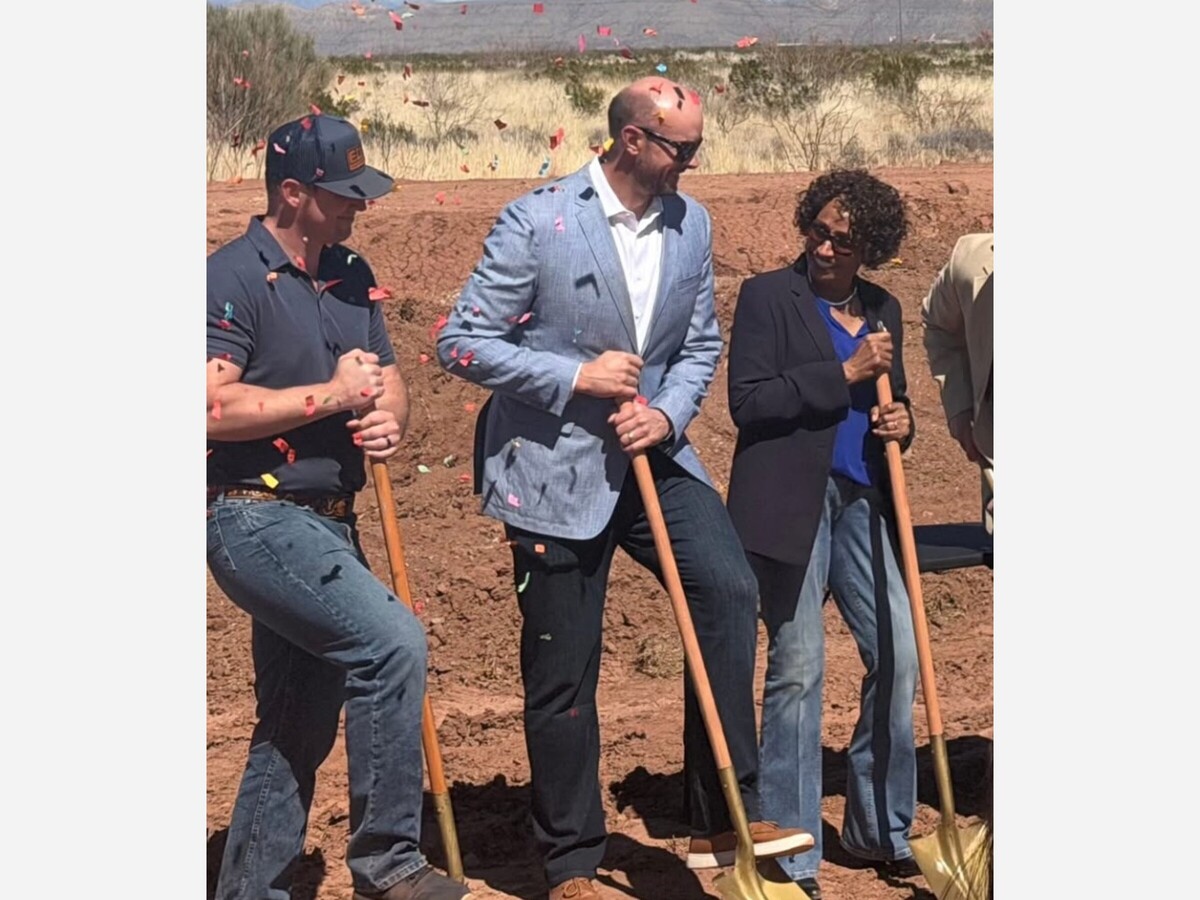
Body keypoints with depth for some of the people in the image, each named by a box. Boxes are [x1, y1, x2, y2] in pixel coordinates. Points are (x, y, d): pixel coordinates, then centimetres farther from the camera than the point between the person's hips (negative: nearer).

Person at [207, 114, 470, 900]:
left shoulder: (350, 275, 13)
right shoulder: (235, 276, -12)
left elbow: (390, 380, 17)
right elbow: (214, 407, -21)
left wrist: (389, 418, -6)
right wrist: (332, 396, -17)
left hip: (327, 525, 9)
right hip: (255, 519, -9)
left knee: (303, 722, 14)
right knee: (393, 639, -22)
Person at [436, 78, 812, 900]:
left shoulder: (691, 224, 4)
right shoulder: (537, 222, -12)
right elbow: (464, 344, -11)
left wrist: (667, 414, -7)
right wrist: (579, 377, -19)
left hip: (652, 454, 4)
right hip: (557, 470, -4)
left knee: (728, 589, -20)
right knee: (562, 677, 4)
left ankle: (725, 821, -11)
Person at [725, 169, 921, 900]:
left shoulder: (883, 310, 14)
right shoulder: (768, 296, -3)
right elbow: (747, 400, -12)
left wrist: (900, 421, 2)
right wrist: (845, 374, -15)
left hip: (863, 500, 6)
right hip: (791, 503, -5)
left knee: (898, 655, 2)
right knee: (798, 668, -4)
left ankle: (881, 830, 20)